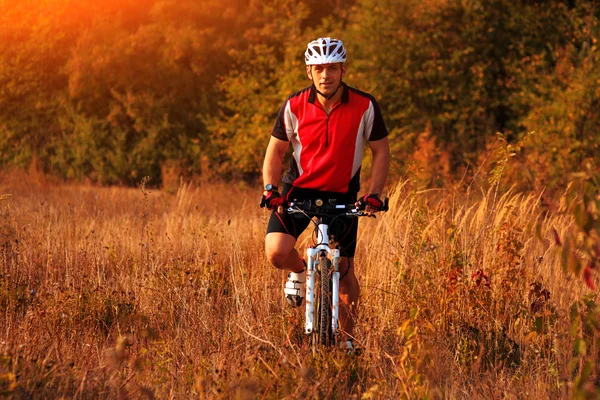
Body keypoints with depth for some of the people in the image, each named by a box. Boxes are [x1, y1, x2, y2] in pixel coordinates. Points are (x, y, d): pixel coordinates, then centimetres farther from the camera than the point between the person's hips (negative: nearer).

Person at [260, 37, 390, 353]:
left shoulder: (365, 106, -13)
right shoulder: (294, 106, -11)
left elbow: (381, 151, -2)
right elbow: (276, 150, 2)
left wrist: (374, 194, -13)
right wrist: (270, 189, -11)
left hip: (342, 194, 0)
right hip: (300, 188, 1)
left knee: (344, 269, 0)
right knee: (276, 252, -21)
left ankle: (348, 338, 21)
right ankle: (299, 270, 17)